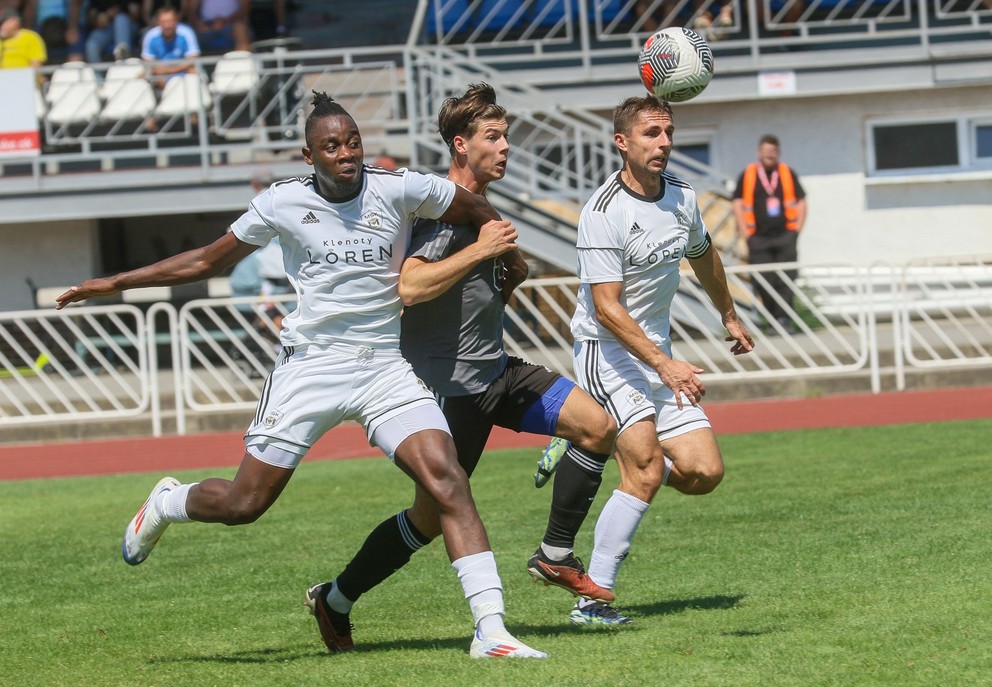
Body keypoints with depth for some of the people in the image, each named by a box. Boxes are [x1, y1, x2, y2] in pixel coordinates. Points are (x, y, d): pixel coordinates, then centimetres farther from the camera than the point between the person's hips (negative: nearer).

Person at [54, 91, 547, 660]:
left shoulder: (399, 190, -6)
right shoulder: (283, 203, -2)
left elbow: (481, 214, 11)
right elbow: (208, 261, 12)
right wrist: (116, 283, 13)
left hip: (385, 367, 0)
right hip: (310, 365, 0)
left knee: (449, 482, -18)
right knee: (243, 505, 2)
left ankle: (490, 629, -18)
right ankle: (165, 503, 37)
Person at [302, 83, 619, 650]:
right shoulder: (441, 209, -16)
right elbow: (409, 287, -30)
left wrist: (513, 271, 5)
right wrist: (480, 250, -25)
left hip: (497, 371, 9)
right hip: (450, 385, -9)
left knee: (598, 426, -5)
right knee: (432, 518, -2)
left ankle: (556, 556, 4)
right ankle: (335, 600, 14)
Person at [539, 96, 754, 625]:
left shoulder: (682, 197, 4)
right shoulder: (604, 212, -18)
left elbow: (702, 255, 27)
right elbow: (607, 307, -22)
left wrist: (729, 317, 39)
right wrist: (664, 364, -29)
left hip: (658, 353, 7)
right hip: (608, 351, -7)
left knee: (704, 473, -4)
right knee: (649, 470, -20)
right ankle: (592, 599, -15)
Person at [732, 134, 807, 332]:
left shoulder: (788, 174, 10)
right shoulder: (747, 175, 6)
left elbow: (801, 203, 12)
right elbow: (738, 205, 5)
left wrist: (796, 230, 2)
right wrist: (746, 234, -2)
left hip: (785, 235, 0)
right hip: (759, 239, 0)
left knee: (786, 280, -9)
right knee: (765, 282, -1)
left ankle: (784, 318, -10)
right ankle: (773, 321, 9)